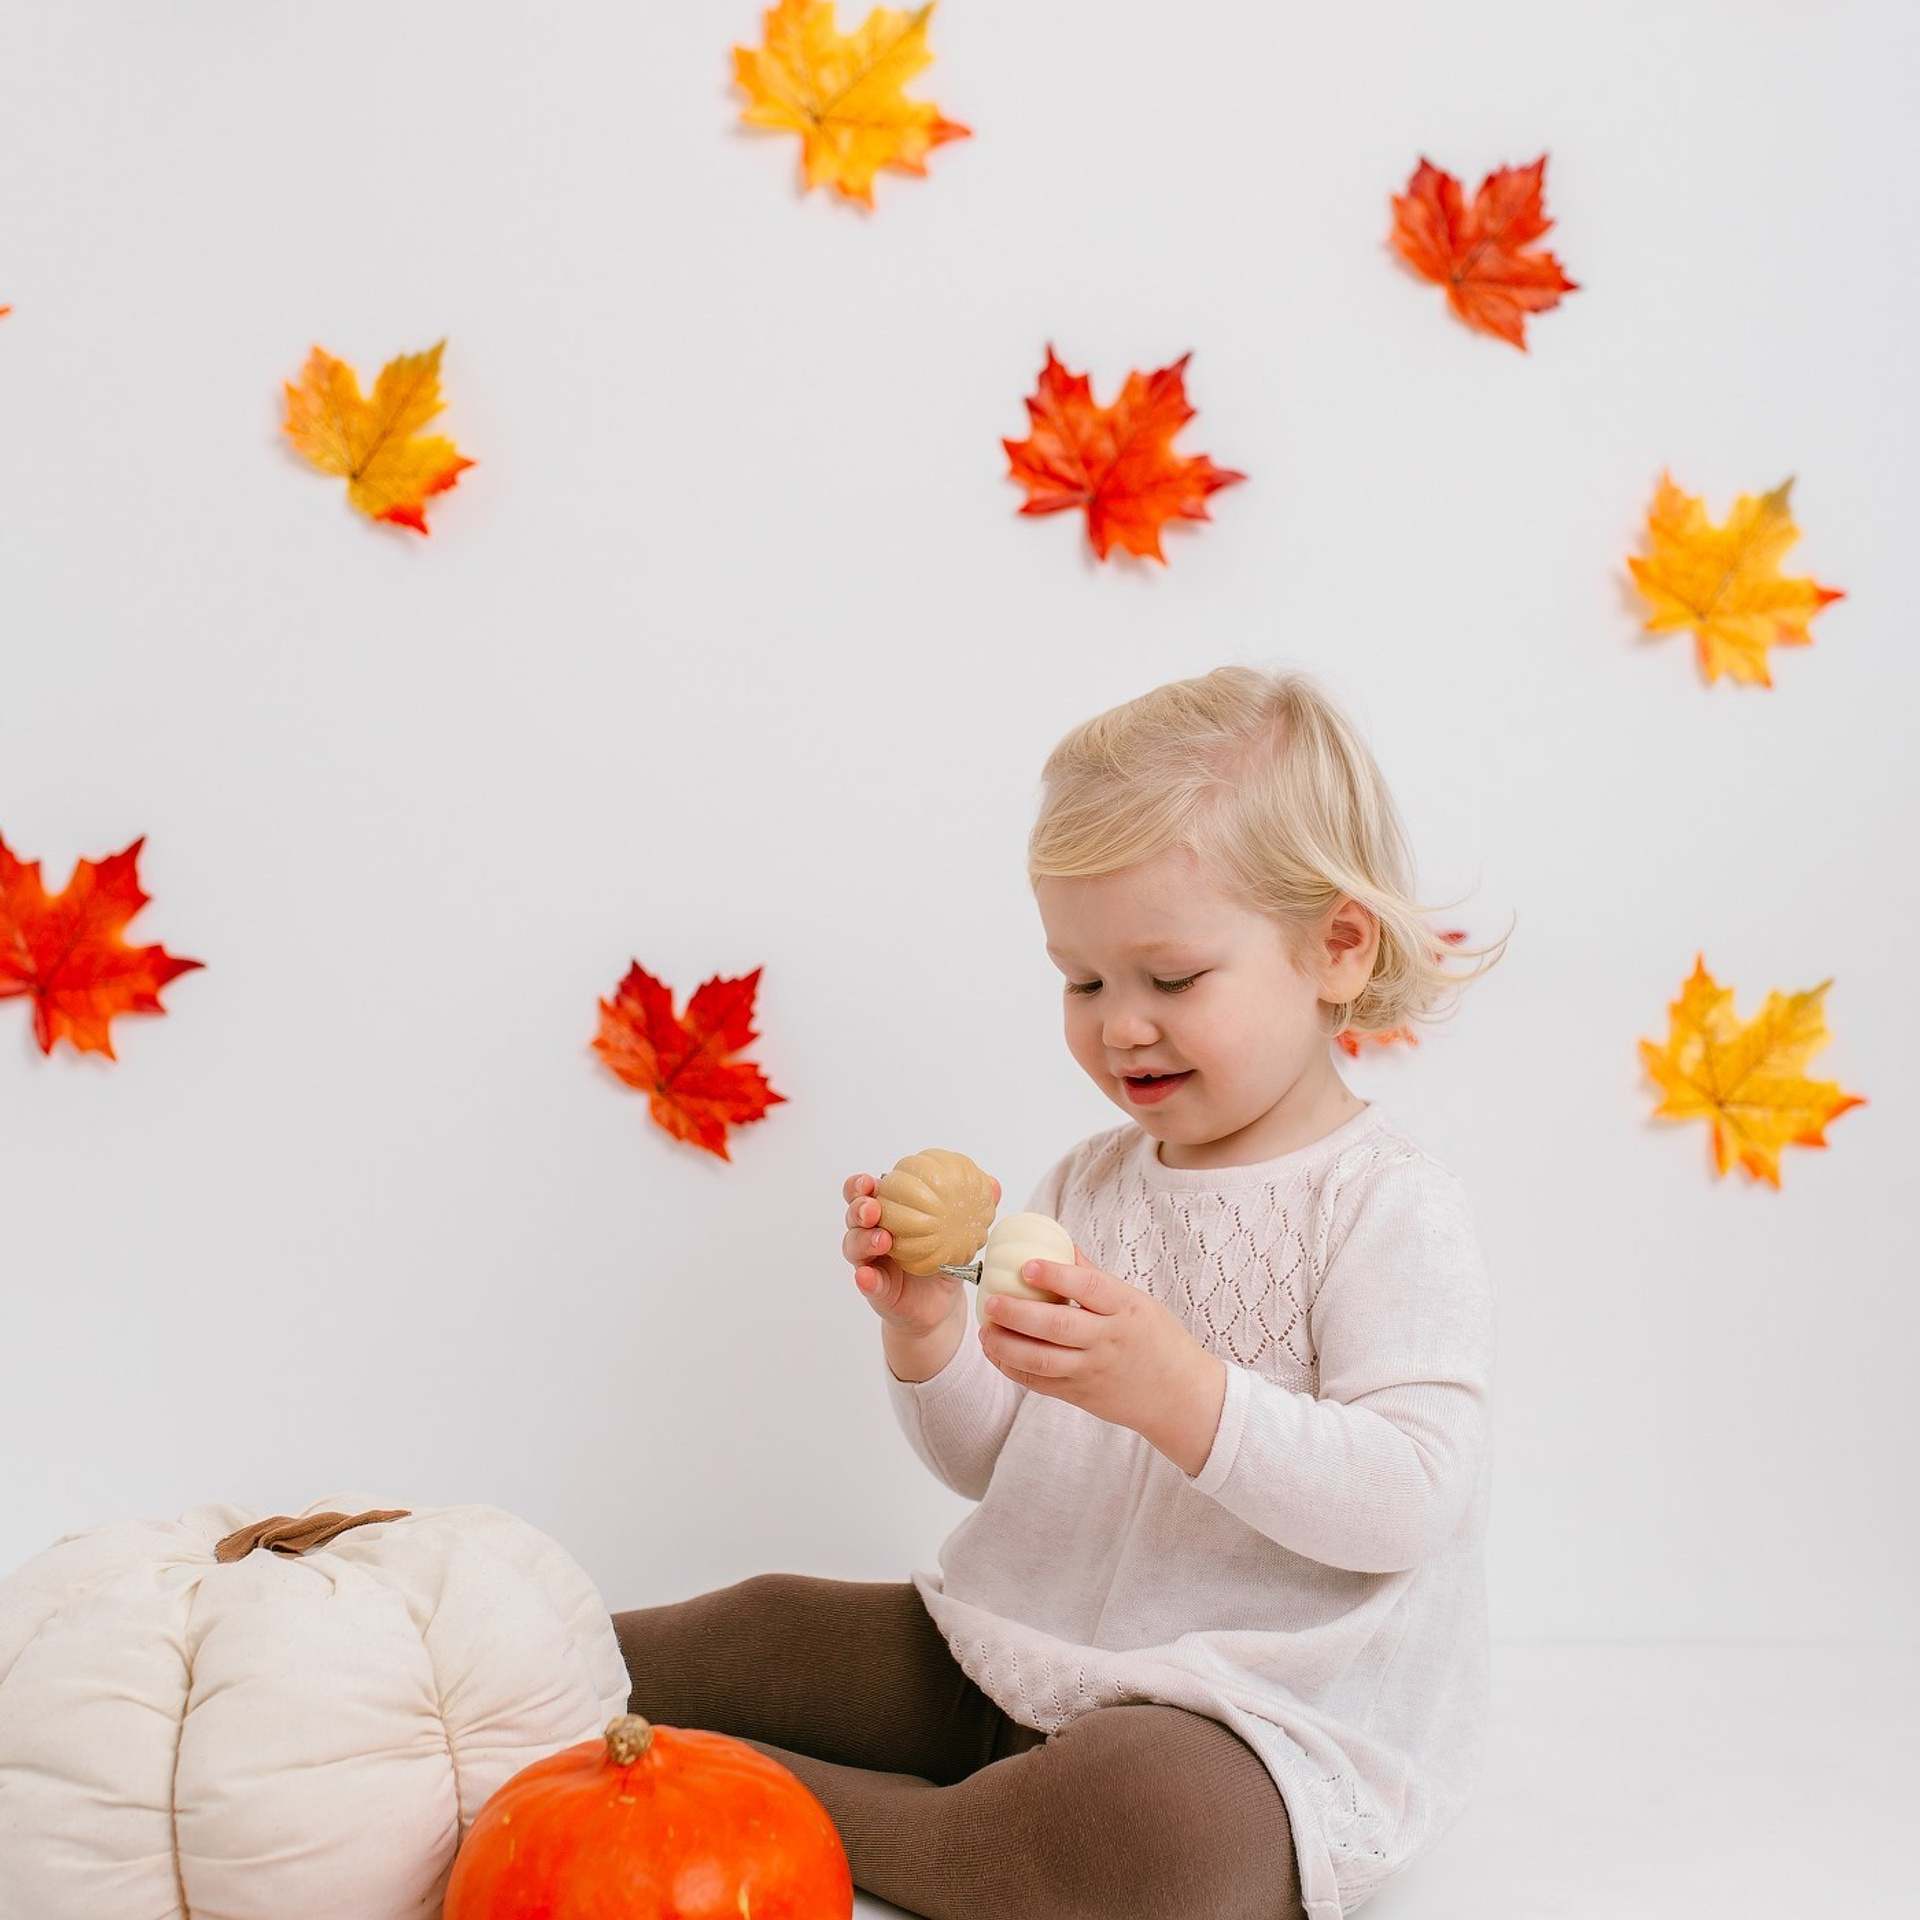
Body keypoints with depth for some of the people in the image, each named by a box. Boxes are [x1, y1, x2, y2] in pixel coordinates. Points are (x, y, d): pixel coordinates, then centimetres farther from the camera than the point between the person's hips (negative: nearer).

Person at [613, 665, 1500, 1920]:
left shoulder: (1386, 1205, -12)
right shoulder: (1088, 1185, 9)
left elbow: (1410, 1500, -23)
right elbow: (999, 1464, 12)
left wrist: (1180, 1392, -34)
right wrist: (929, 1334, -9)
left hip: (1269, 1724, -7)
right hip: (1023, 1655, 7)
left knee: (1143, 1819, -36)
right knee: (777, 1626, 4)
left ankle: (784, 1804, -18)